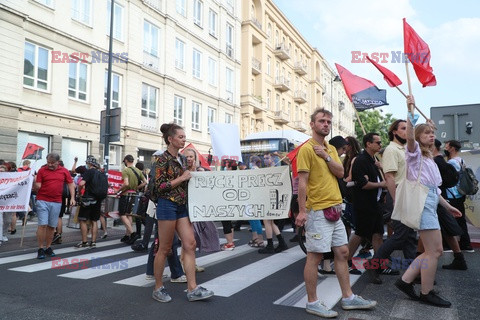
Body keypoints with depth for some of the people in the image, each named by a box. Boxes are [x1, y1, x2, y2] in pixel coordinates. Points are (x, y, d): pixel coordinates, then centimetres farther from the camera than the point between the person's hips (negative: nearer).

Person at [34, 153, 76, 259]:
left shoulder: (64, 171, 5)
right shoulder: (42, 170, 0)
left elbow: (71, 184, 9)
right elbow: (37, 187, -3)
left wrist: (72, 197, 0)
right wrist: (35, 182, -24)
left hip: (57, 202, 2)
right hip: (42, 201, -2)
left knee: (51, 226, 9)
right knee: (42, 225, -6)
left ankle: (48, 248, 21)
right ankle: (40, 249, 4)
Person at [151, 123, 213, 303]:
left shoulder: (181, 159, 14)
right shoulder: (163, 160, -10)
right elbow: (159, 186, -16)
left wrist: (190, 177, 8)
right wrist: (182, 178, -14)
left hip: (182, 206, 8)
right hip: (167, 205, -8)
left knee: (190, 245, 0)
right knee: (165, 249, 2)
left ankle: (192, 289, 5)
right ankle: (158, 288, 19)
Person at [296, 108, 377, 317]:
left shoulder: (331, 149, 15)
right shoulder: (307, 149, -10)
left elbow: (340, 173, 3)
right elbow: (302, 182, -15)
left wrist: (326, 156, -10)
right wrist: (302, 211, -19)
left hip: (334, 208, 9)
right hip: (318, 211, -8)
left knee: (342, 252, 13)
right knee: (314, 257, 0)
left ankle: (348, 298, 26)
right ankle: (312, 303, 12)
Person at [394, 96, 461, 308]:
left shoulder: (429, 159, 24)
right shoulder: (415, 153, -1)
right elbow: (410, 136, -25)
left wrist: (448, 206, 25)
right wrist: (410, 111, -26)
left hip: (430, 203, 9)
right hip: (421, 202, -9)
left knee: (433, 250, 10)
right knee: (434, 251, -6)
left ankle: (405, 281, 14)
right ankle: (427, 293, 7)